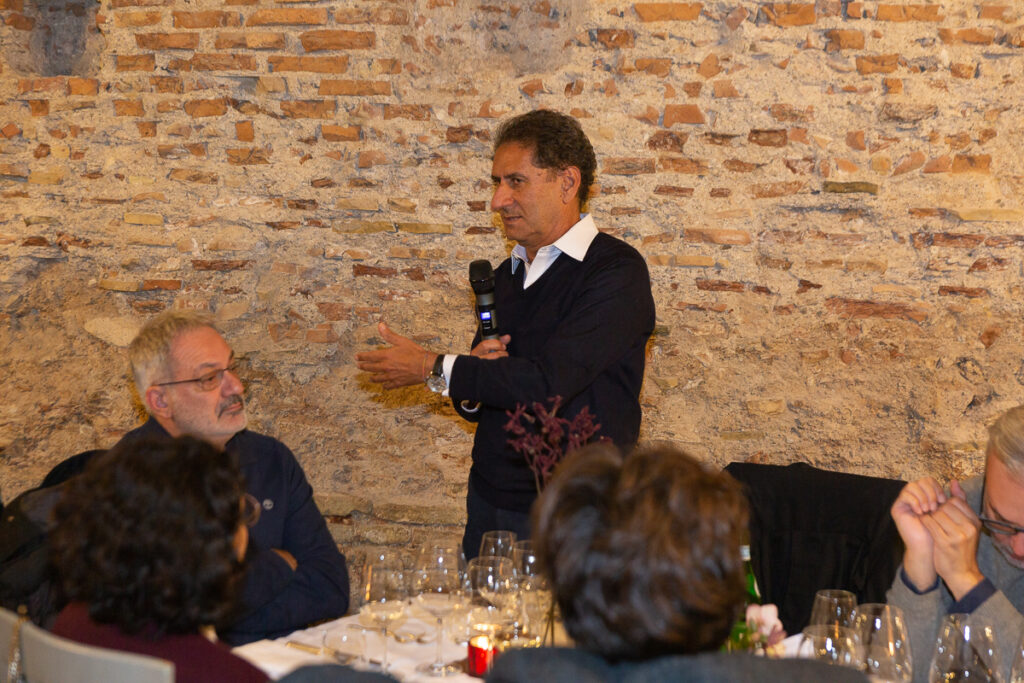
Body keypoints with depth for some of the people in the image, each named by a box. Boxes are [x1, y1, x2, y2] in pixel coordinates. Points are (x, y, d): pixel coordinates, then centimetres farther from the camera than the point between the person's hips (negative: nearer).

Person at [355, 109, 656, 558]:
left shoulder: (616, 272, -12)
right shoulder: (506, 276, 13)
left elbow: (548, 383, -22)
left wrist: (433, 369, -13)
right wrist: (473, 376, -5)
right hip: (491, 503, 6)